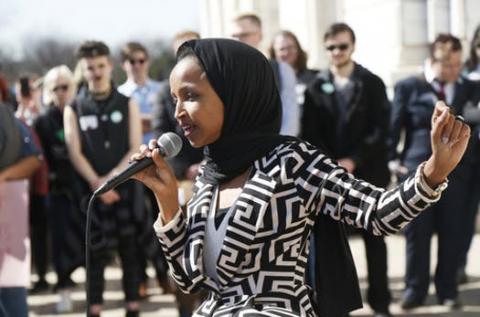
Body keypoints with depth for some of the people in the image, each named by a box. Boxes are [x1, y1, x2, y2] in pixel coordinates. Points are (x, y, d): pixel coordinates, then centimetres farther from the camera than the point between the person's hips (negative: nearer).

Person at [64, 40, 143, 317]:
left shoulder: (127, 104, 7)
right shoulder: (74, 109, 7)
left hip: (127, 187, 1)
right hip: (92, 190, 0)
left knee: (130, 250, 3)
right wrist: (97, 183, -15)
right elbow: (75, 152, -2)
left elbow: (136, 149, 0)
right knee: (96, 252, -1)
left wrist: (112, 178, -14)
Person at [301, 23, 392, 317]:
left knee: (374, 239, 5)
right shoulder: (316, 87, 6)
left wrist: (353, 161, -15)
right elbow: (311, 134, 1)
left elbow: (380, 130, -5)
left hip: (367, 172, -1)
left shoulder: (372, 83, 2)